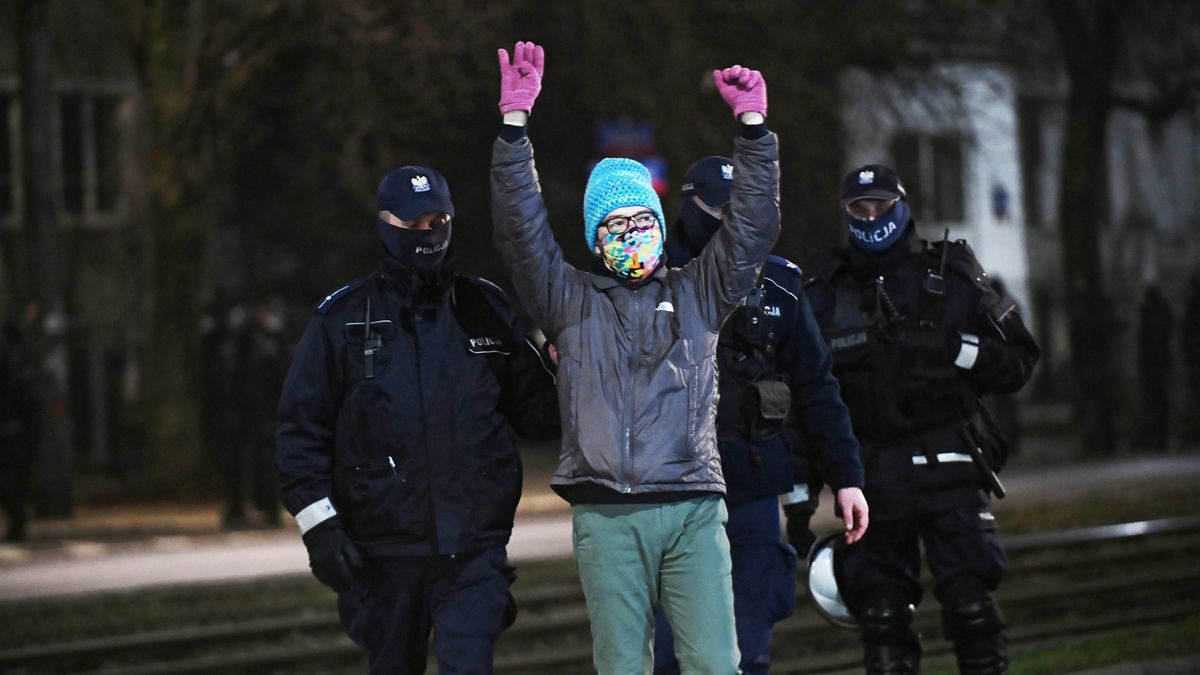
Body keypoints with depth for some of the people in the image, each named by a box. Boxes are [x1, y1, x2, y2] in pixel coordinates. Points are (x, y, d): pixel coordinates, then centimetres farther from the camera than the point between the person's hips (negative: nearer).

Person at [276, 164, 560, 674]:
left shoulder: (486, 311, 9)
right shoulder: (343, 318, 3)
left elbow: (536, 412, 12)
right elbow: (301, 428, 3)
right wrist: (317, 523, -6)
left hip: (474, 548, 0)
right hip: (385, 549, 0)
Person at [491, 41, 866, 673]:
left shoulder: (697, 294, 17)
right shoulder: (571, 301, 14)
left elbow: (753, 224, 10)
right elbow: (522, 231, 4)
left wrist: (754, 128, 0)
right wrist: (514, 125, -6)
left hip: (693, 510, 0)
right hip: (606, 519, 0)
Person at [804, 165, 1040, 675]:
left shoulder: (952, 278, 6)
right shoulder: (825, 294, 9)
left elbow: (1018, 360, 5)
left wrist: (952, 348, -12)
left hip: (948, 470, -2)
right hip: (871, 475, 2)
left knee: (970, 601, -9)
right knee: (879, 612, -1)